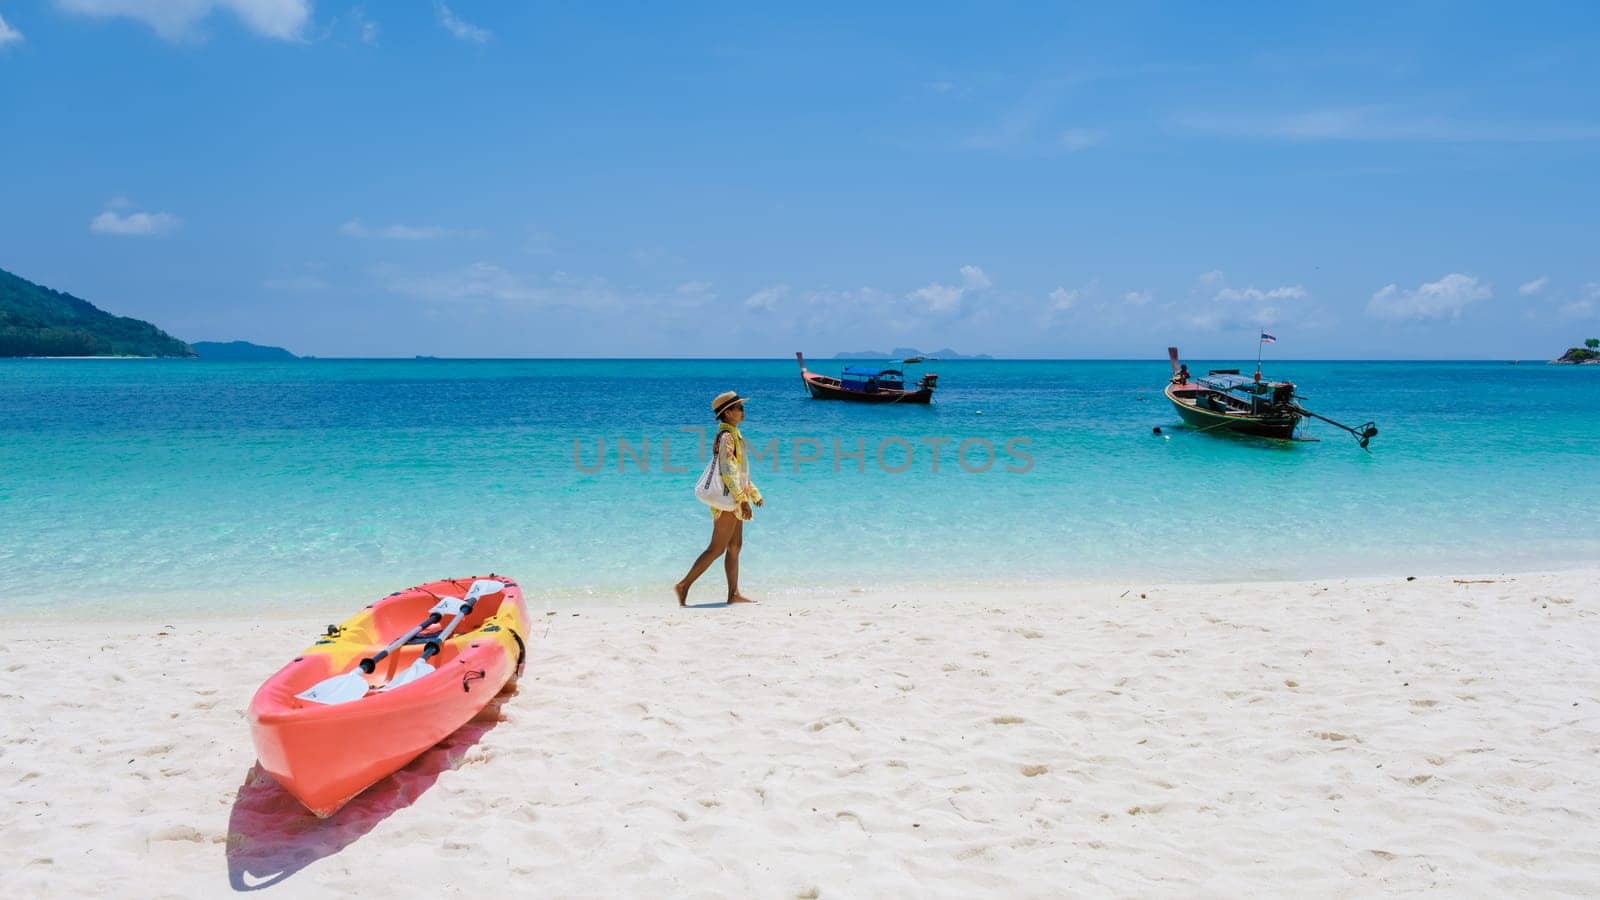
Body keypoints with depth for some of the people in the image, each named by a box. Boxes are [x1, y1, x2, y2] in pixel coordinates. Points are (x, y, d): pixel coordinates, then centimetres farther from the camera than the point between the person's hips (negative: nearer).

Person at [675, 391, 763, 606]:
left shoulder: (733, 435, 15)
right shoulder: (726, 437, -16)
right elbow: (728, 472, -24)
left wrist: (754, 493, 24)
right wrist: (743, 500, -25)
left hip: (734, 501, 10)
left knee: (734, 546, 11)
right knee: (717, 548, -7)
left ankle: (734, 594, 15)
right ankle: (684, 585, -3)